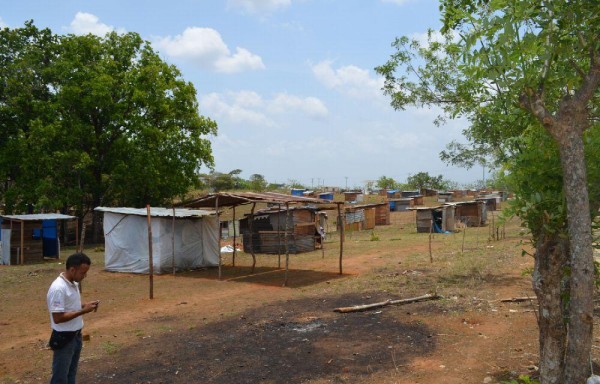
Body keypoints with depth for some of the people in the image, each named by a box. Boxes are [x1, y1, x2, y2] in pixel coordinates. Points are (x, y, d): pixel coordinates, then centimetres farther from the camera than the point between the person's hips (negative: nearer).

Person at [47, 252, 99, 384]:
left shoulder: (74, 284, 3)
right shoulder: (58, 288, -25)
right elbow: (57, 318, -25)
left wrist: (85, 305, -1)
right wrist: (83, 311, -24)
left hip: (76, 335, 9)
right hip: (64, 338, -9)